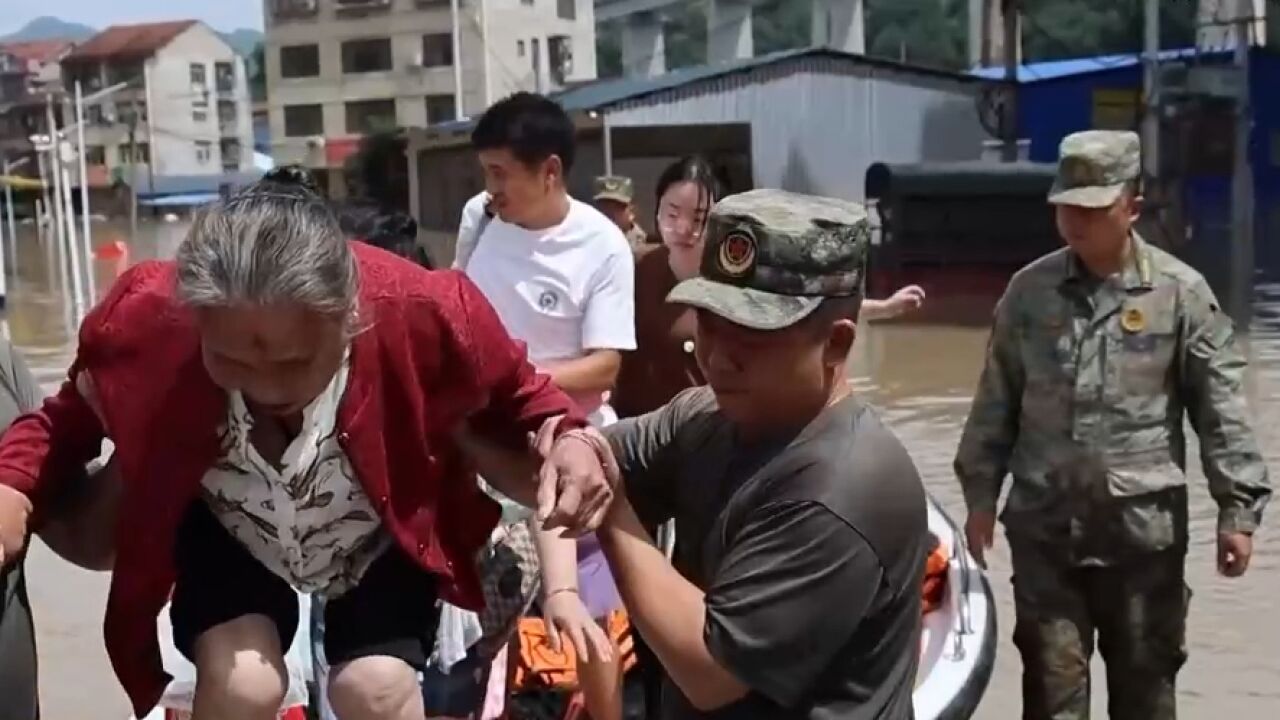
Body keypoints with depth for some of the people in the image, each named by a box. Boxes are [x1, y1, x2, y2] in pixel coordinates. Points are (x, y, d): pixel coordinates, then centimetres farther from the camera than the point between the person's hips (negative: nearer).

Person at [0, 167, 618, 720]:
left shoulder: (422, 314, -34)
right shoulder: (146, 320, -32)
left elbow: (513, 392, -11)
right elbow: (66, 421, -9)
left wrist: (564, 436, -32)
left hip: (383, 540, 0)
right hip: (230, 539, 1)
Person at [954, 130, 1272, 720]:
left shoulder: (1180, 292, -4)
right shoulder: (1028, 290, 2)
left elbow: (1222, 410, -3)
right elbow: (996, 401, 8)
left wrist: (1238, 508, -6)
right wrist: (980, 494, 7)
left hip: (1144, 526, -1)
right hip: (1044, 526, 1)